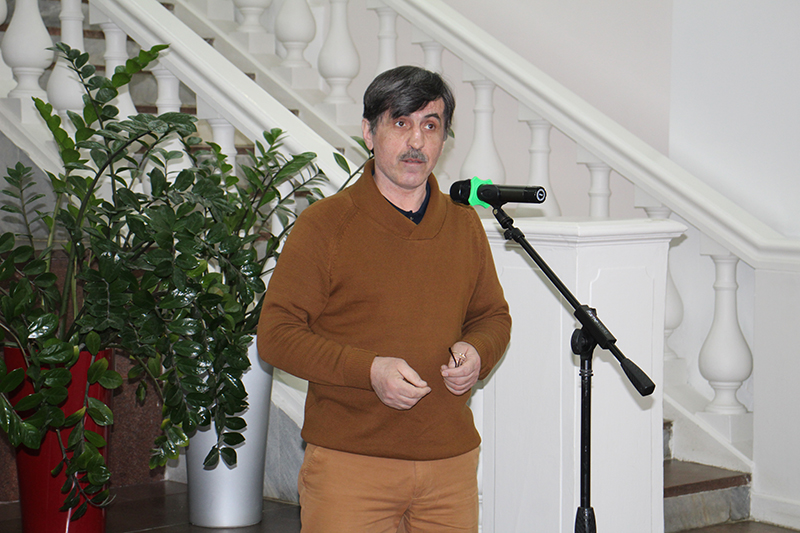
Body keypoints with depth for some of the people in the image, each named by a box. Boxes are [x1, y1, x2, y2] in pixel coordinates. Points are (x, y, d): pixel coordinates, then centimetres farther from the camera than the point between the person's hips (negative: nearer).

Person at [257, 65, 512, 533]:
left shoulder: (464, 225, 11)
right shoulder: (324, 225, -3)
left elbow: (493, 315, 23)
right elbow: (276, 334, -6)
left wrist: (477, 353, -1)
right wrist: (368, 370, -18)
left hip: (452, 460, 4)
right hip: (350, 463, -4)